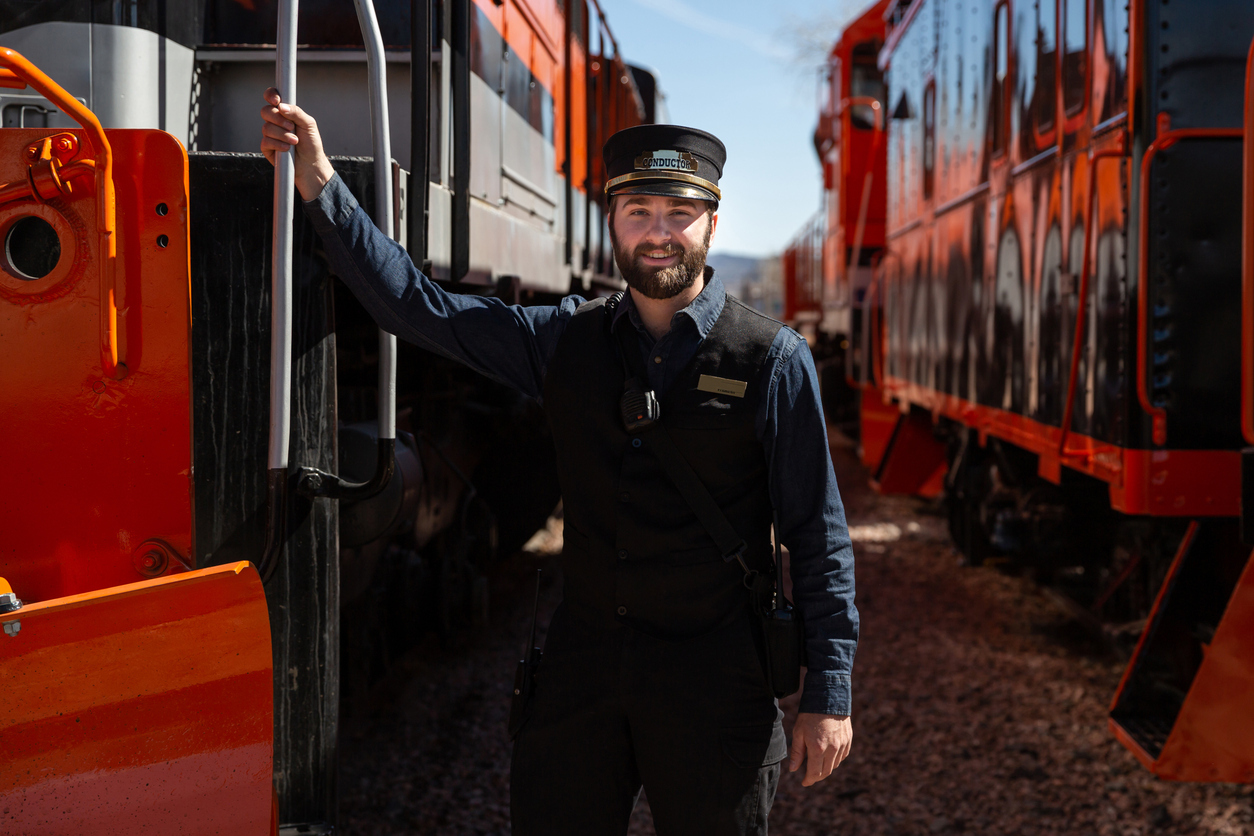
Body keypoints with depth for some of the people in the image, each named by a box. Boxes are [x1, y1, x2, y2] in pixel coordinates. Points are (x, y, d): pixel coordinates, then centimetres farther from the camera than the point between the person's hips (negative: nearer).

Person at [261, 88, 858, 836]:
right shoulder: (568, 342, 4)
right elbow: (419, 306, 3)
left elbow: (819, 539, -5)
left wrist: (828, 696, -7)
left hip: (713, 684, -3)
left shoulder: (773, 360, -6)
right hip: (583, 663, 3)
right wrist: (320, 183, -4)